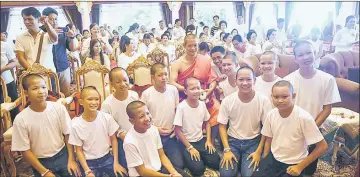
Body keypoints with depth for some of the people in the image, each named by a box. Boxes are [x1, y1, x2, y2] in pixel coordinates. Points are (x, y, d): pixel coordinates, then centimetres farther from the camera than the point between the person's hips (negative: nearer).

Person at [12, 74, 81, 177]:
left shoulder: (59, 108, -13)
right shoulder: (21, 119, -16)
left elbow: (67, 134, -3)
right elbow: (25, 150, -8)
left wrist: (71, 159, -5)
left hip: (63, 155, 1)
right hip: (40, 162, -1)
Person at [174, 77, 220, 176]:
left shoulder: (202, 104, -3)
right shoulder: (181, 107, -19)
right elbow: (177, 130, -15)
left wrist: (208, 140, 0)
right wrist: (190, 148, -15)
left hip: (201, 140, 5)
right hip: (186, 142, -5)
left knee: (216, 163, -8)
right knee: (198, 169, -19)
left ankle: (200, 158, 18)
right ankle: (189, 159, 11)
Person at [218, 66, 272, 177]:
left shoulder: (264, 101, -15)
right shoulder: (227, 101, -12)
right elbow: (222, 125, -3)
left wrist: (259, 151, -9)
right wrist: (227, 150, -11)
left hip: (254, 141, -1)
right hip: (233, 140, 1)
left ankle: (243, 162, 12)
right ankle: (238, 162, 14)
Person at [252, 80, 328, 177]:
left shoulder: (303, 117, -24)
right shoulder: (271, 114, -10)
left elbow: (323, 147, -15)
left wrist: (300, 167, -11)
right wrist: (264, 163, 2)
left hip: (293, 164, -3)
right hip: (273, 158, 3)